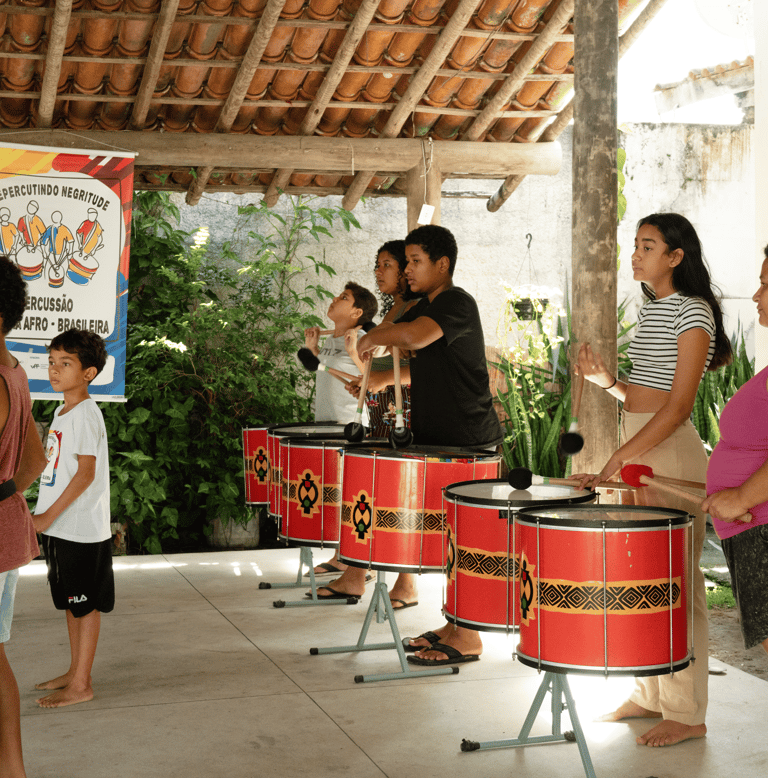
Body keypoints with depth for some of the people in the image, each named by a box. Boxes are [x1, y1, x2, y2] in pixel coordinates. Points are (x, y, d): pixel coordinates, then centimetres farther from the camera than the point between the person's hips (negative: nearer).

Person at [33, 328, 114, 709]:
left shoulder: (85, 413, -15)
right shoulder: (62, 411, 13)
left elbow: (86, 472, -19)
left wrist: (49, 516, -18)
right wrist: (45, 517, 15)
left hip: (82, 528, -9)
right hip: (60, 526, 9)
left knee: (85, 605, 0)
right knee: (70, 602, 16)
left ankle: (81, 685, 7)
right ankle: (75, 671, 28)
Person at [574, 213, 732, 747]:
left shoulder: (692, 312, -11)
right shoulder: (650, 309, 15)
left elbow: (678, 406, -19)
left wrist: (617, 459, -25)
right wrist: (606, 380, 0)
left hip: (670, 450, -9)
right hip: (637, 447, 9)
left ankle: (687, 713, 8)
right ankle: (650, 694, 25)